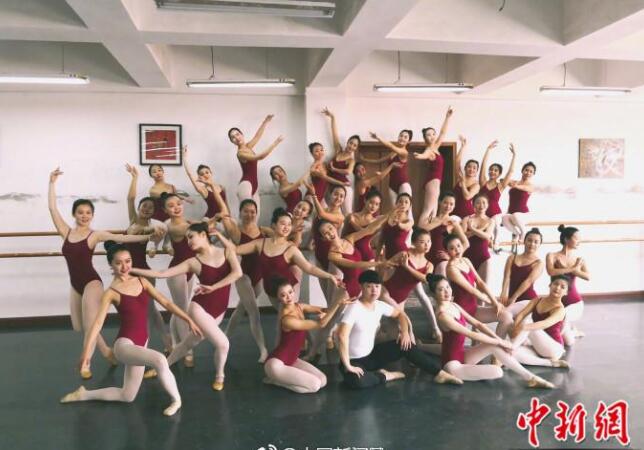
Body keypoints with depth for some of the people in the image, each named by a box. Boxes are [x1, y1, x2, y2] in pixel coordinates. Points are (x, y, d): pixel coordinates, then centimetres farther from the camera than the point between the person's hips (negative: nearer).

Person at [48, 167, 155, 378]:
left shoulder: (95, 235, -7)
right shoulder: (66, 232, 3)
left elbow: (122, 238, -15)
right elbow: (52, 207, 0)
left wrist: (147, 237, -24)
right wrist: (52, 182, -3)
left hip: (92, 282, -5)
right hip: (75, 285, 5)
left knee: (89, 326, -8)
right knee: (79, 328, 11)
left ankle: (86, 361, 17)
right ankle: (107, 351, 34)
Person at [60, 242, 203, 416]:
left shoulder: (142, 281, 6)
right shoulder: (111, 293, -9)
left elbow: (166, 303, 8)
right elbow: (98, 322, -18)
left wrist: (189, 320, 5)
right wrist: (86, 350, -28)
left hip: (141, 344, 7)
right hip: (124, 344, -6)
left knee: (127, 397, 16)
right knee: (159, 360, -34)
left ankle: (84, 394, 35)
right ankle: (176, 398, -10)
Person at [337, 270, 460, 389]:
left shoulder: (380, 305, -1)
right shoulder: (354, 309, -24)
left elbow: (400, 313, 18)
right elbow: (342, 335, -34)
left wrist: (405, 332, 1)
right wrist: (348, 366, -34)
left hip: (372, 354, 7)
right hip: (354, 360, -7)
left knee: (405, 345, -5)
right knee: (356, 380, -39)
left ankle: (439, 373, 3)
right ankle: (384, 376, -11)